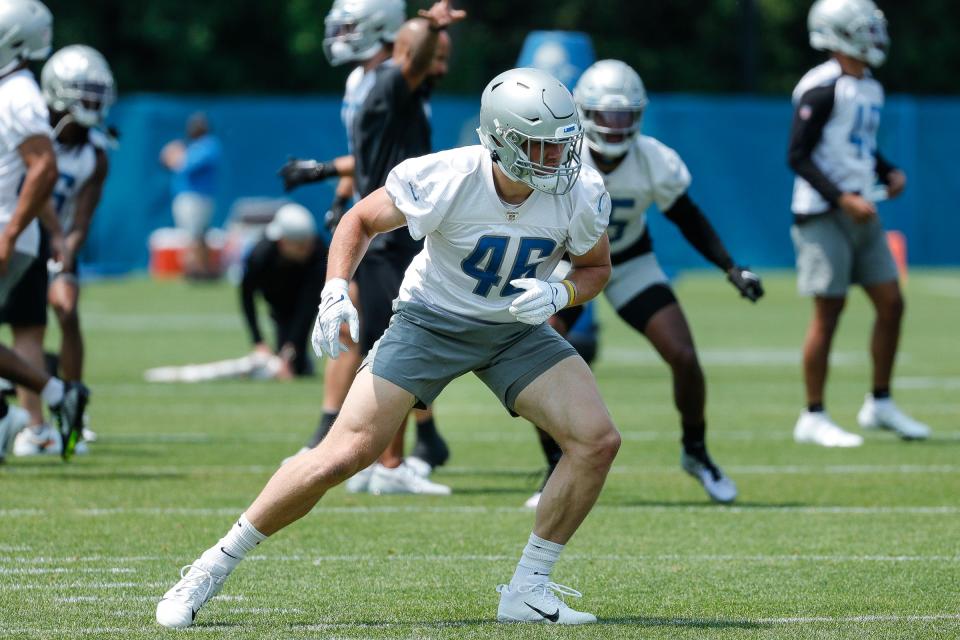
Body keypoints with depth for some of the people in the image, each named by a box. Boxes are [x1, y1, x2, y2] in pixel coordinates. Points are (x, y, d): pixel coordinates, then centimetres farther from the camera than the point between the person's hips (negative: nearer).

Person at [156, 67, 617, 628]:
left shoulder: (581, 195, -19)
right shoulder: (444, 181, -27)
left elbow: (596, 268, 1)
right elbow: (361, 221, -8)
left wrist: (559, 295, -21)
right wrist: (336, 291, -23)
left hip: (517, 330, 3)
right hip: (431, 322, -3)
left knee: (598, 440, -16)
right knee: (345, 455, -14)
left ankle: (529, 590, -2)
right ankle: (216, 566, 1)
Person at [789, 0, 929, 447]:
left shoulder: (870, 90, 13)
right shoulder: (823, 88, -14)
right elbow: (798, 156, -16)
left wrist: (889, 172, 8)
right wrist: (842, 198, -22)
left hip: (861, 214, 8)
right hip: (824, 214, -8)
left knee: (891, 304, 6)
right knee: (828, 311, -5)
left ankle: (879, 405, 17)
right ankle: (813, 418, 3)